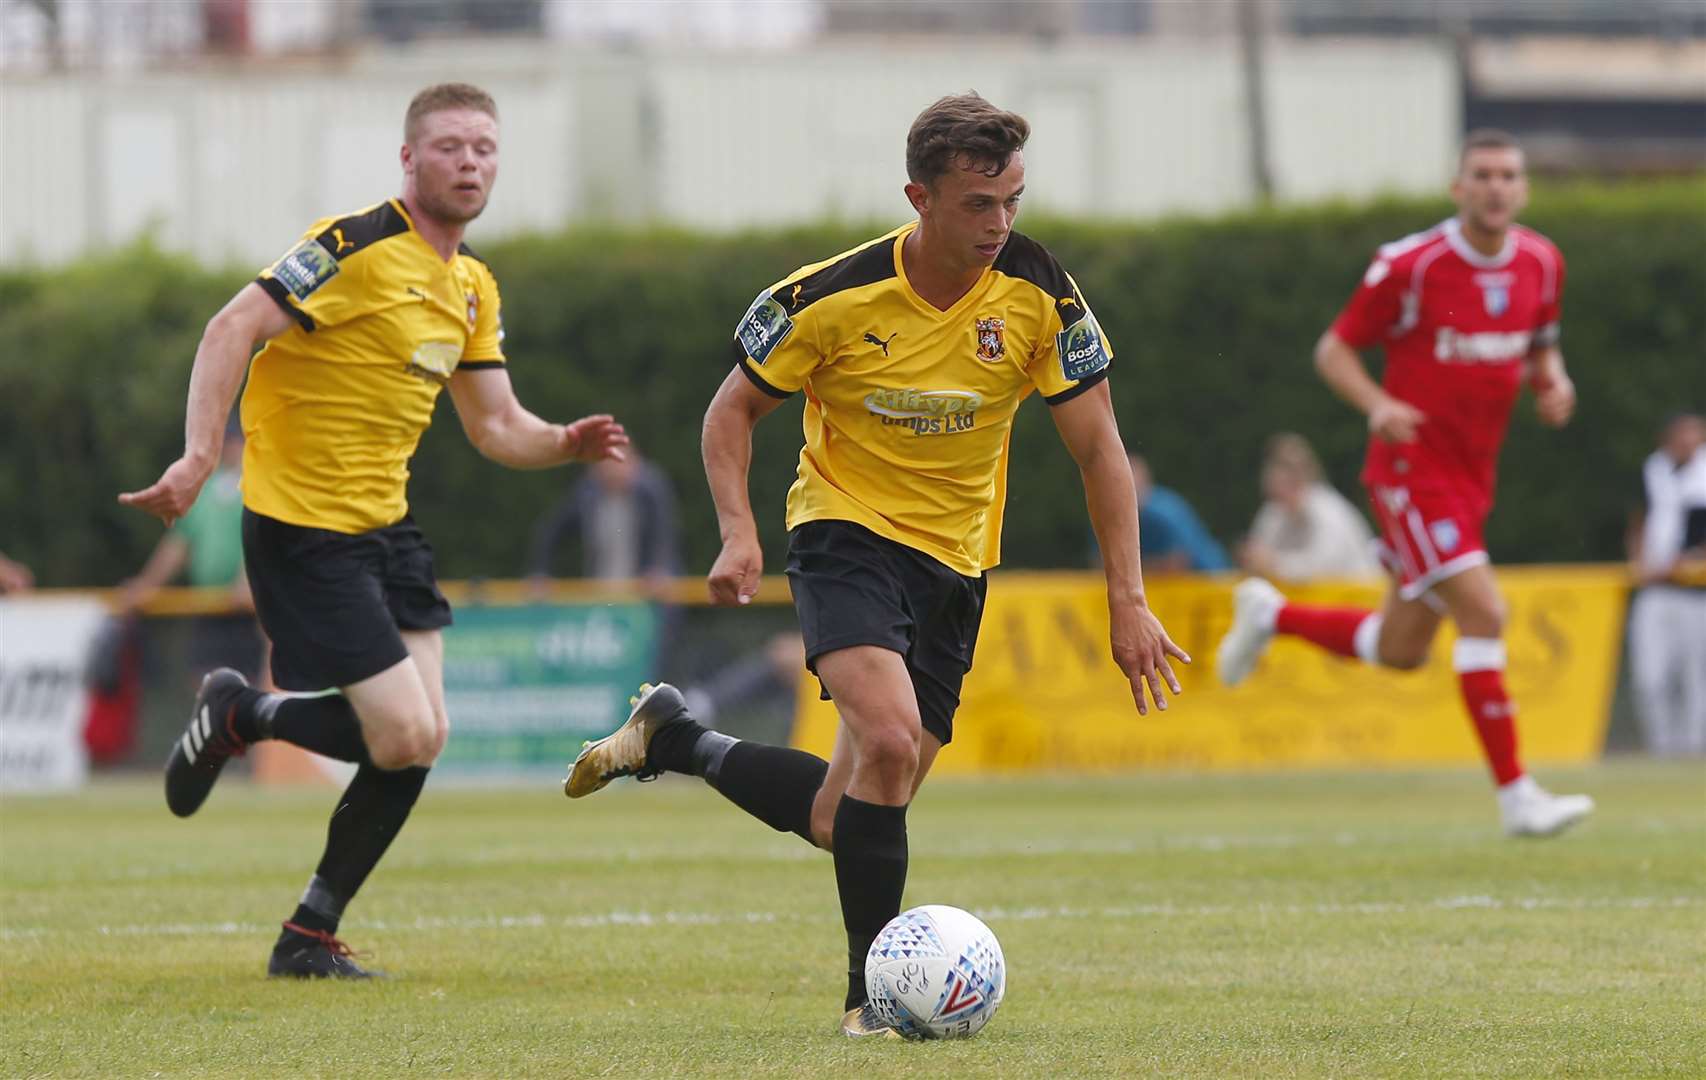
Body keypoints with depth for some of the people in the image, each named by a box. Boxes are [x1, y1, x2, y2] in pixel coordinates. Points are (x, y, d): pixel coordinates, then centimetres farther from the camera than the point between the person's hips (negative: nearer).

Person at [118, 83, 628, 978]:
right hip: (302, 526, -9)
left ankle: (311, 936, 16)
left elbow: (495, 427, 16)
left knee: (418, 739, 3)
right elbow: (233, 330, -22)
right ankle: (238, 716, 13)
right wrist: (199, 454, -32)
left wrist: (565, 443, -6)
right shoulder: (358, 247, -16)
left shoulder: (473, 287, 12)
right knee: (406, 736, -14)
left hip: (384, 524, 9)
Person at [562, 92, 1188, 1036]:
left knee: (844, 821, 4)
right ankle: (872, 993, -17)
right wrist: (738, 531, -18)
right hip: (847, 531, -4)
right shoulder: (835, 296, -16)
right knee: (889, 739, -30)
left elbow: (1096, 443, -3)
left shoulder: (1037, 293, -11)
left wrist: (1126, 600, -8)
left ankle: (670, 740, 30)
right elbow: (735, 406, -2)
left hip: (954, 565, 4)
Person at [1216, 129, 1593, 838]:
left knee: (1400, 651, 13)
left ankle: (1271, 614, 38)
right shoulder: (1409, 265, -13)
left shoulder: (1541, 263, 4)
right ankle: (1516, 796, -15)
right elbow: (1334, 350, -5)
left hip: (1473, 474, 7)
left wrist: (1553, 384, -3)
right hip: (1412, 468, -7)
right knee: (1483, 614, -19)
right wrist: (1379, 405, -23)